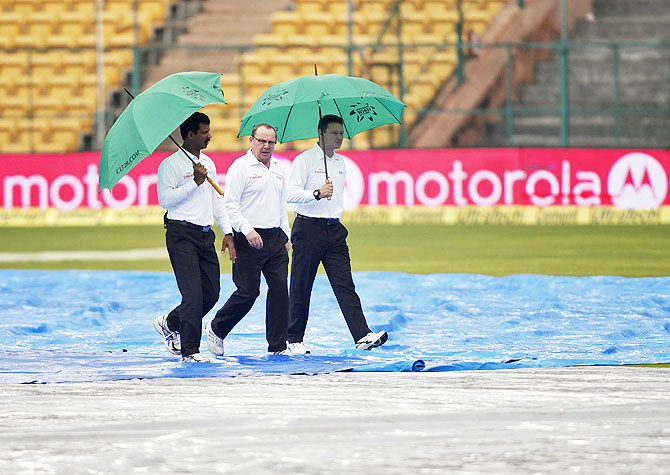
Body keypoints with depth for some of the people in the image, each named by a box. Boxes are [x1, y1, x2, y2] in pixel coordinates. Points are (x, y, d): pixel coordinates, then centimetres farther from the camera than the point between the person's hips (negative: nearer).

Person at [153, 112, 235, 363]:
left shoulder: (208, 163, 16)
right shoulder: (170, 164, -7)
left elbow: (217, 200, 22)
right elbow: (165, 199, -16)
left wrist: (227, 232, 16)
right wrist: (195, 182, -17)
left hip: (205, 235, 8)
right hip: (182, 235, -7)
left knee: (211, 293, 6)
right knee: (193, 295, -11)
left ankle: (170, 324, 26)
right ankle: (190, 350, -4)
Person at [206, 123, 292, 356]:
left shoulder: (277, 168, 15)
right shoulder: (240, 167, -7)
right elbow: (230, 205, -12)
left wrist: (286, 236, 18)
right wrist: (247, 230, -21)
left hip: (275, 238, 7)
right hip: (249, 240, -7)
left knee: (279, 289, 0)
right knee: (248, 292, -6)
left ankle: (278, 345, 4)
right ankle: (216, 329, 16)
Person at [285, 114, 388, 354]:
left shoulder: (340, 163, 15)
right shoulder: (305, 160, -5)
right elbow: (291, 194, -14)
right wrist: (318, 193, -27)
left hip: (334, 230, 5)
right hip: (308, 228, -5)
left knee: (345, 285, -4)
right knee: (301, 287, 1)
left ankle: (363, 335, -15)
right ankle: (294, 340, 10)